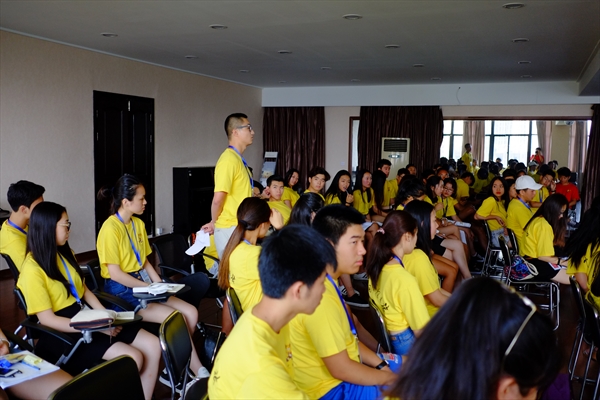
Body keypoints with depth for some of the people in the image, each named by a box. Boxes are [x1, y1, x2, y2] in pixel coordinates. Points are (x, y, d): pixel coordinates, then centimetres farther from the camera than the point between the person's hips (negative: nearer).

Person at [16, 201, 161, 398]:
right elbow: (47, 319, -18)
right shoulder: (32, 269, -15)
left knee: (153, 346, -7)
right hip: (65, 333, -8)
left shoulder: (65, 254, 10)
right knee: (132, 358, -25)